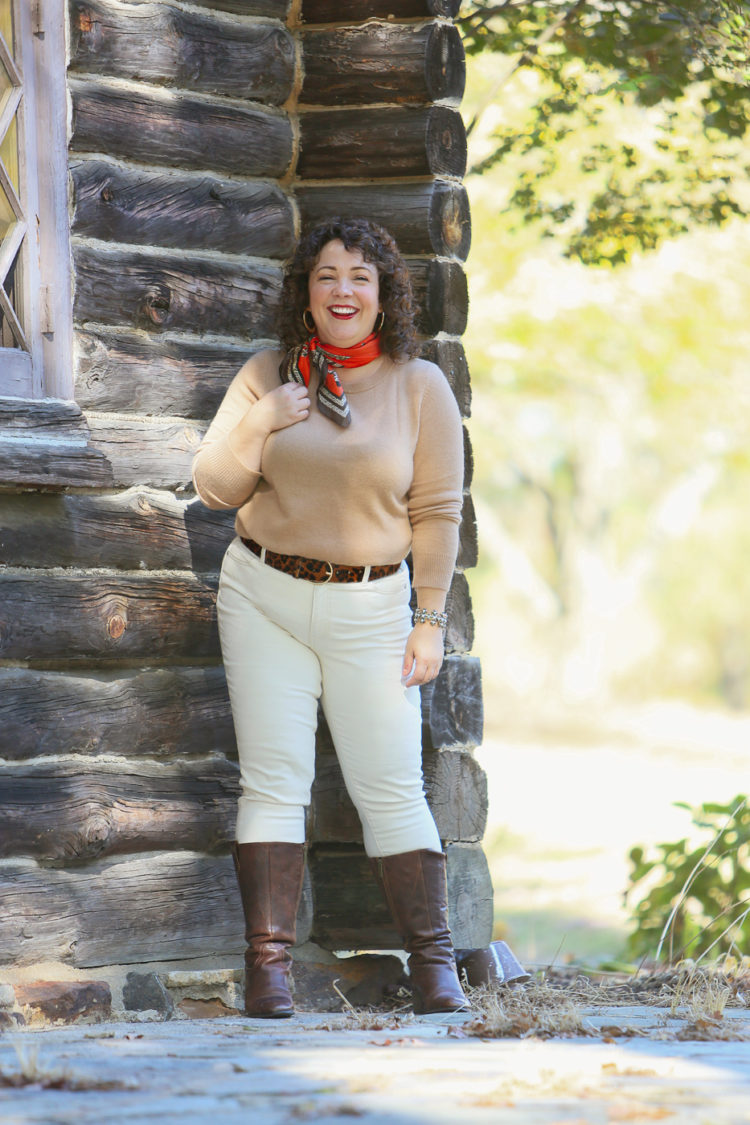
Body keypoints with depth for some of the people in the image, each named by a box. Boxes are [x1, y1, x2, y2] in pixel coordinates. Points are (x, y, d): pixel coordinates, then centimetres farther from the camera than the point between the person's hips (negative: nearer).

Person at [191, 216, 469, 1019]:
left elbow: (437, 513, 2)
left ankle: (433, 961, 5)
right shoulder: (266, 376, 4)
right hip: (264, 595, 1)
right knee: (273, 778, -3)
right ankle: (267, 964, -3)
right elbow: (213, 488, 3)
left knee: (391, 786, -3)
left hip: (369, 606, -1)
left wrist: (430, 622, -3)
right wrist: (262, 421, -14)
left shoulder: (420, 387, 1)